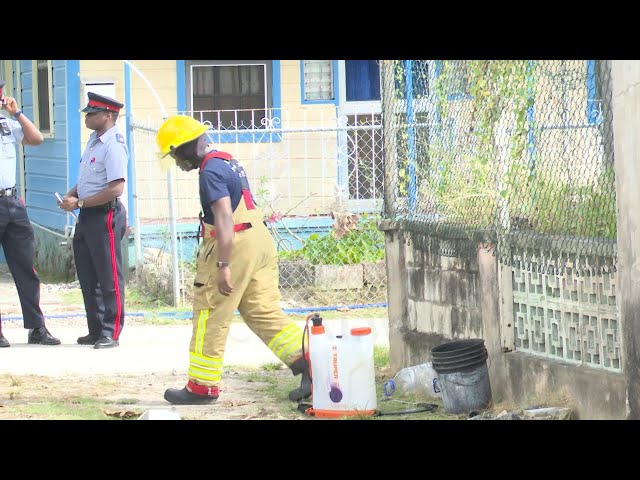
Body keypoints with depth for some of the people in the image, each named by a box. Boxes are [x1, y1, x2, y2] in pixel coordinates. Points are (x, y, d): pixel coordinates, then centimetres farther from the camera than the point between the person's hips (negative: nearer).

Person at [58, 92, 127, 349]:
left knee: (109, 275, -4)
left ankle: (111, 333, 0)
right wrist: (71, 194, 5)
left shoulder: (113, 146, -16)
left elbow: (116, 188, -24)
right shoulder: (93, 141, 14)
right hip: (87, 215, 10)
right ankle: (96, 330, 20)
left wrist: (79, 203, -19)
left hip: (105, 215, -10)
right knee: (88, 276, 13)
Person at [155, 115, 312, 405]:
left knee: (210, 318, 0)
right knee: (265, 313, 9)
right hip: (260, 240, 10)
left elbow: (224, 219, -23)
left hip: (233, 247, -10)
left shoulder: (211, 171, -15)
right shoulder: (229, 162, 16)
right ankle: (308, 363, -3)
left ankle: (202, 387, 7)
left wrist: (223, 265, -26)